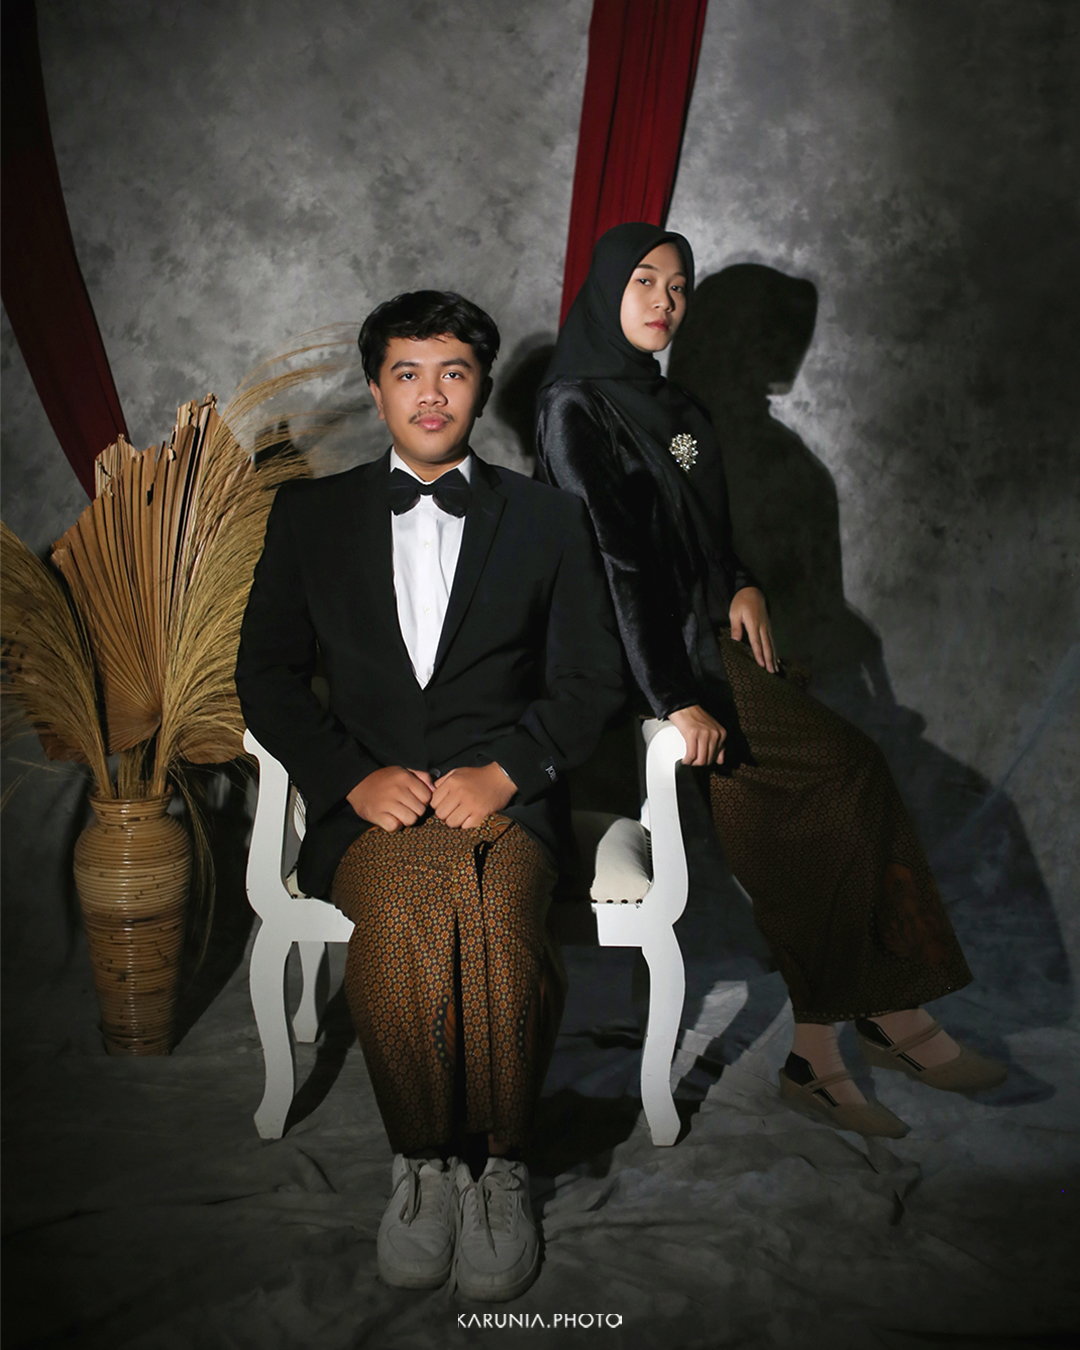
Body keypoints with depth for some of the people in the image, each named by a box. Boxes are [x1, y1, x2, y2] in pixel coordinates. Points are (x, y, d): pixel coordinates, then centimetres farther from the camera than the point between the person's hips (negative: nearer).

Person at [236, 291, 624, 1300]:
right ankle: (421, 1160, -11)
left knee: (497, 926, -34)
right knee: (404, 917, -34)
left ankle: (501, 1165, -11)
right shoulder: (311, 514, 15)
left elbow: (592, 677, 8)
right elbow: (265, 675, 10)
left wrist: (503, 770, -9)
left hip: (504, 797, 0)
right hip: (370, 800, 1)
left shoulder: (548, 519, 14)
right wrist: (353, 775, -7)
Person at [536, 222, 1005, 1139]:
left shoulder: (674, 407, 19)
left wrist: (742, 586, 1)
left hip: (710, 634, 7)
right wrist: (674, 699, -23)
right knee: (849, 770, -18)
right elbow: (609, 560, -17)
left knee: (813, 818, -13)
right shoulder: (575, 410, -7)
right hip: (647, 655, -7)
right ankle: (893, 1019, -6)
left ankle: (819, 1054, -9)